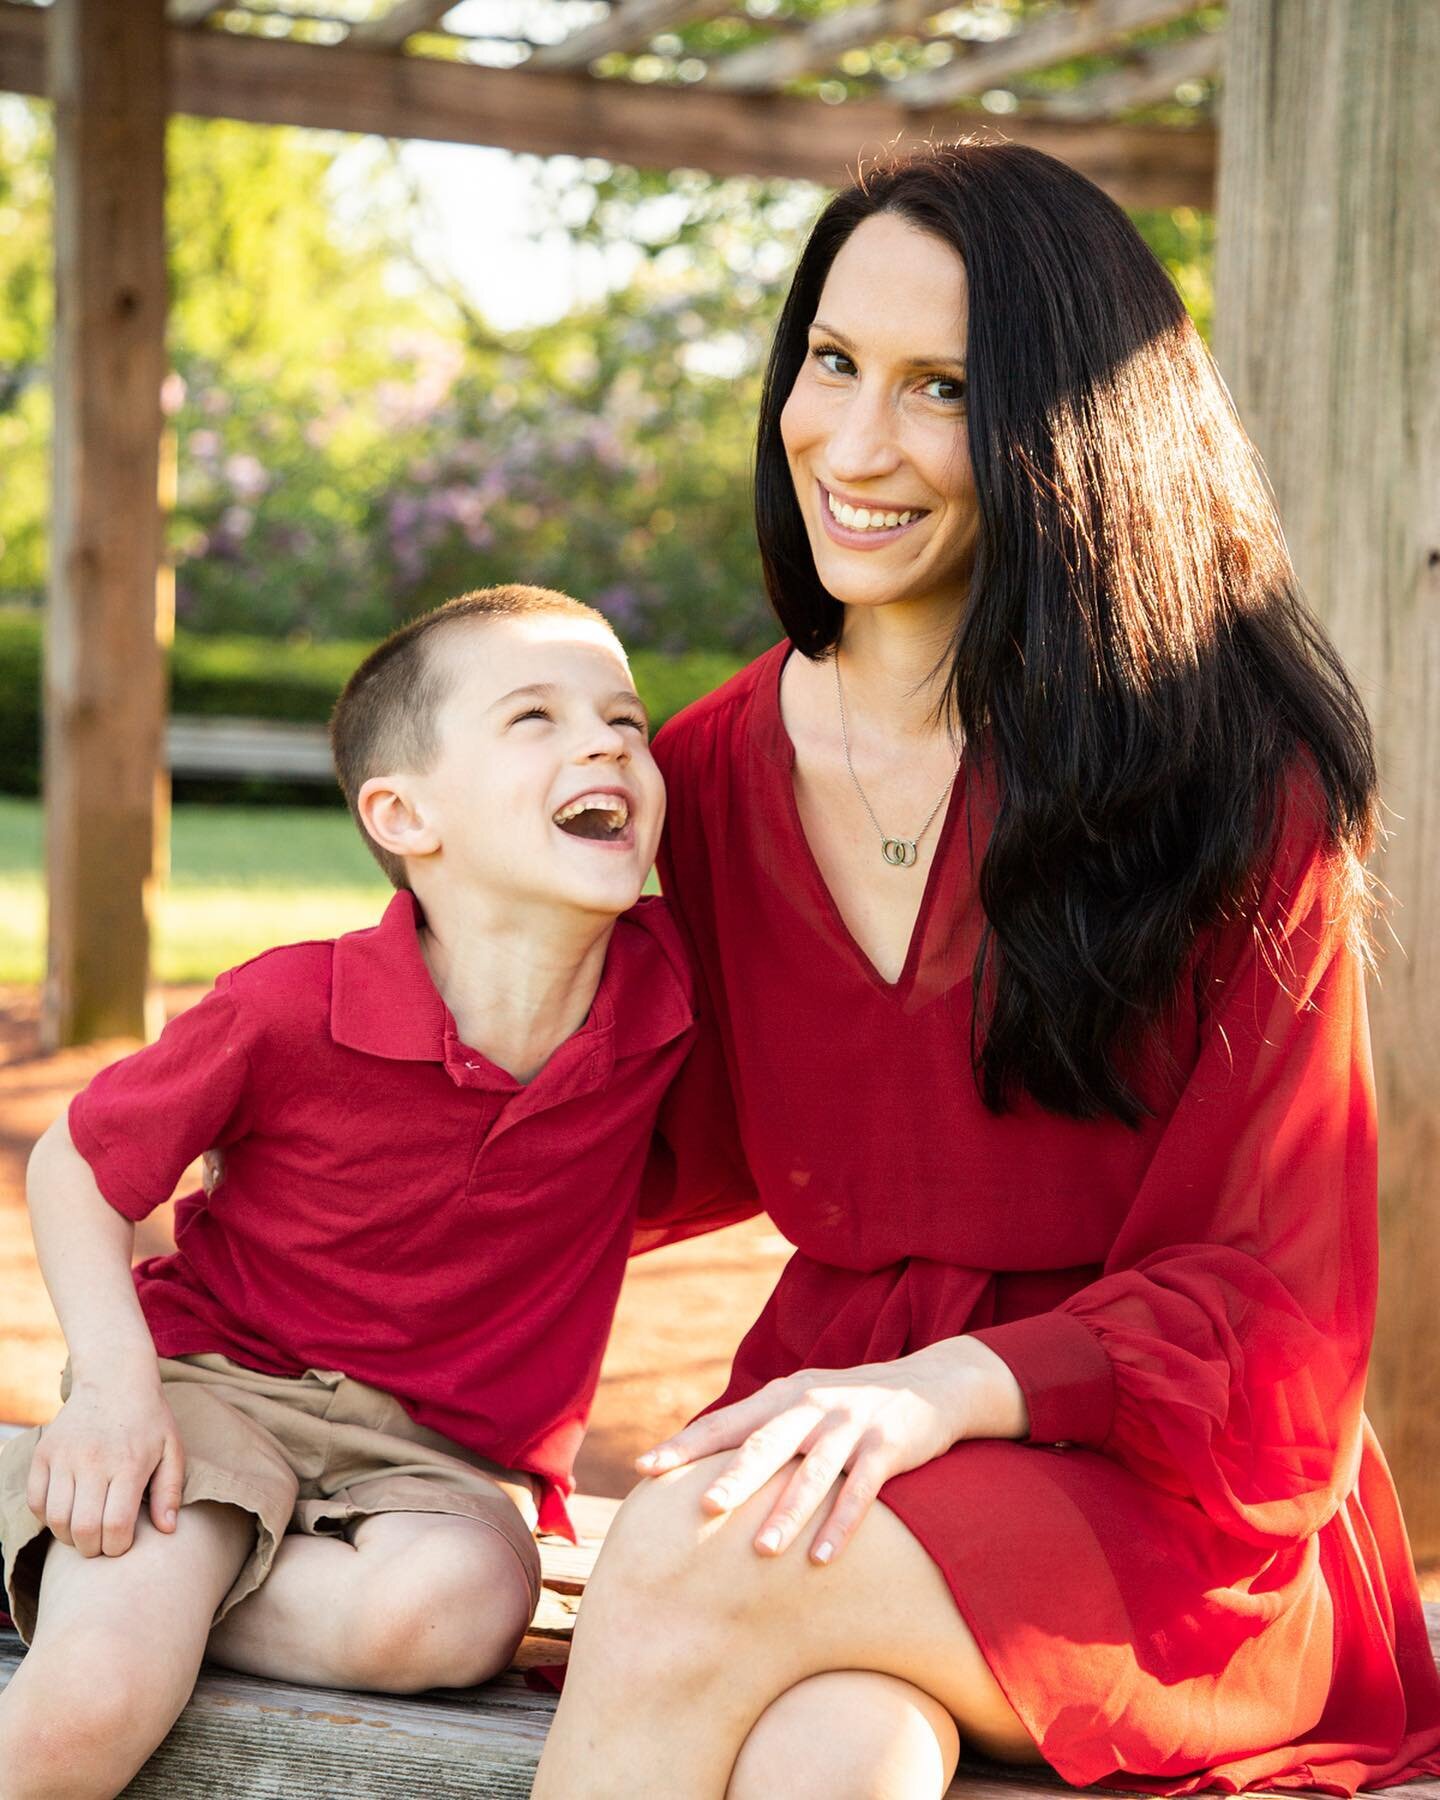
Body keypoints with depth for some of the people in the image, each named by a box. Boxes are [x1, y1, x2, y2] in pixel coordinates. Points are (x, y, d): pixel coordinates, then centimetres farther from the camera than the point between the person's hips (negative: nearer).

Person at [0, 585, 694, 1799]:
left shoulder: (664, 988, -10)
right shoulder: (291, 1009, -16)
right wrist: (115, 1385, -16)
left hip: (445, 1457, 3)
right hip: (221, 1384, -3)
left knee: (456, 1609, -34)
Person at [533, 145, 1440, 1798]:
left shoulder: (1230, 776, -5)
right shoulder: (716, 772, 8)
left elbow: (1263, 1286, -7)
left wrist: (947, 1387, -24)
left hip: (1157, 1493, -3)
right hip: (837, 1441, 3)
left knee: (694, 1563, -32)